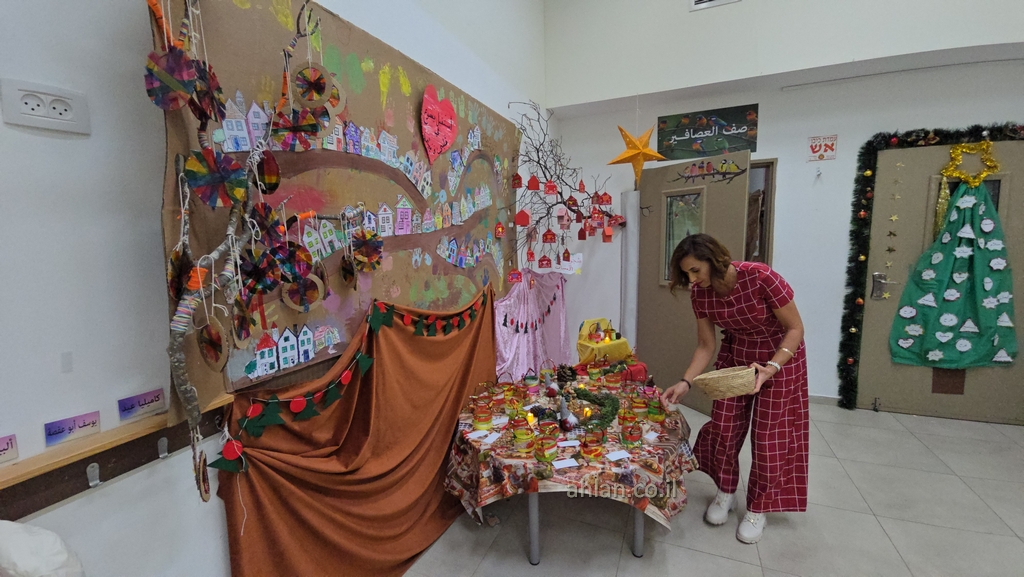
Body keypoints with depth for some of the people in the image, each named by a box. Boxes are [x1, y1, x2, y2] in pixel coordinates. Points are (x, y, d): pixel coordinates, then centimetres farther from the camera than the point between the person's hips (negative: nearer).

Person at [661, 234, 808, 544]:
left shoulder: (761, 277, -31)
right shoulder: (700, 293, -16)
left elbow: (796, 328, -20)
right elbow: (706, 346, -8)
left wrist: (770, 369, -32)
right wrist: (685, 382, -21)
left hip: (780, 356, -4)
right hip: (735, 356, 4)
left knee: (768, 437, 4)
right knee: (723, 429, 6)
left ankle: (757, 508, 26)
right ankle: (725, 492, 32)